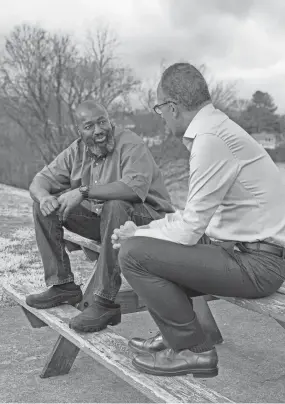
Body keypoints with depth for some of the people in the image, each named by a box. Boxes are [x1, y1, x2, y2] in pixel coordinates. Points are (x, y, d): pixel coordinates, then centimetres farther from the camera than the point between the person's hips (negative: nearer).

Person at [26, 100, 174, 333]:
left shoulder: (130, 144, -17)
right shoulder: (77, 151, 3)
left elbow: (136, 186, -36)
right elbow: (40, 181, 5)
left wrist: (84, 191, -35)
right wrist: (44, 197, -21)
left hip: (148, 217, -7)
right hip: (102, 218, 7)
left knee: (115, 206, -39)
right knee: (44, 206, -2)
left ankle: (106, 302, -32)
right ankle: (63, 285, -1)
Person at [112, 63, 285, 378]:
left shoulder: (210, 139, -20)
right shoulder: (217, 129, 11)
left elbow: (189, 229, -19)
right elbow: (195, 214, 16)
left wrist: (137, 236, -3)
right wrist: (141, 230, 10)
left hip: (254, 263, -10)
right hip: (243, 249, 10)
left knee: (134, 254, -15)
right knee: (150, 247, 18)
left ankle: (194, 351, -2)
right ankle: (173, 336, 23)